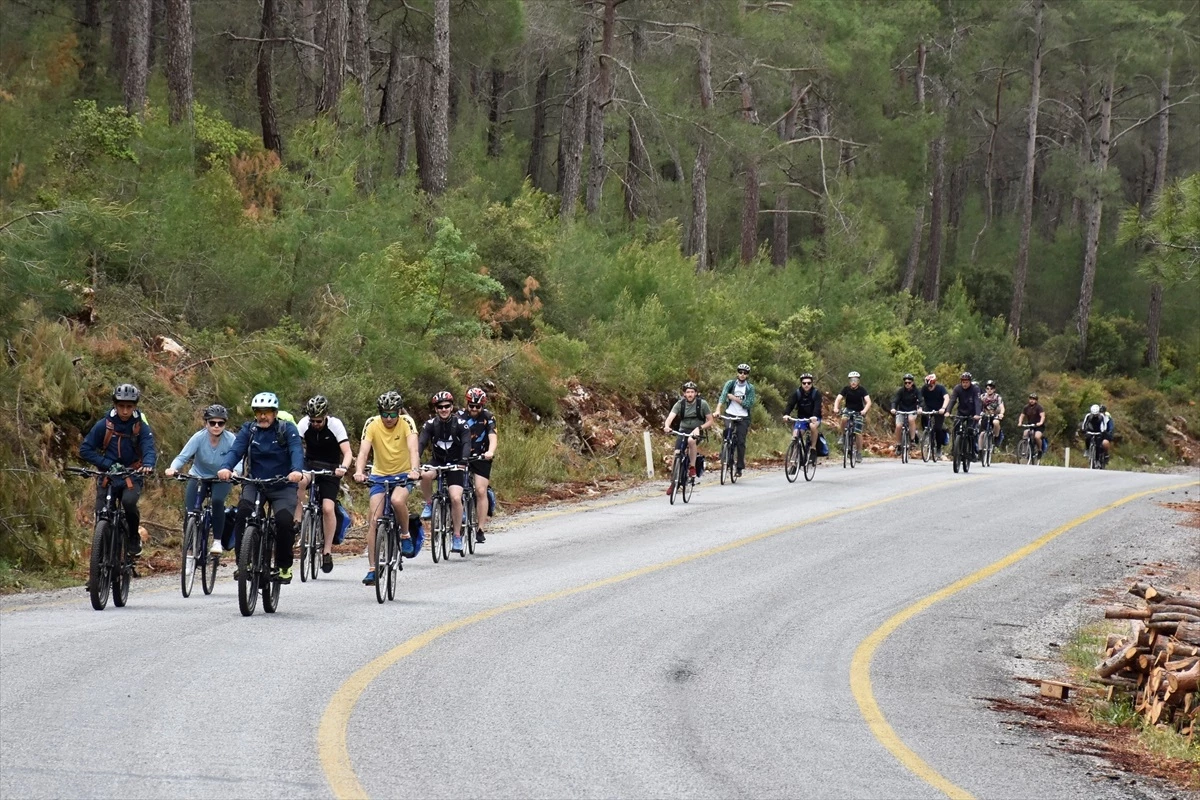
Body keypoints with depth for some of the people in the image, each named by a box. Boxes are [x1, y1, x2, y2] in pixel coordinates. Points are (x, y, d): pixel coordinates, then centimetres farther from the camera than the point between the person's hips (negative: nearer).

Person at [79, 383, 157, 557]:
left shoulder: (141, 427, -4)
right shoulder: (104, 425, -5)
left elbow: (149, 449, -17)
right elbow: (85, 449, -5)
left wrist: (148, 464, -41)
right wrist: (108, 464, -16)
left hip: (131, 477, -1)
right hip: (107, 476, 1)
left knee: (129, 502, -30)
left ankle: (134, 539, -6)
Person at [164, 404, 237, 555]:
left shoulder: (230, 439, -20)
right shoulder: (199, 437, -21)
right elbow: (183, 457, -26)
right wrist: (173, 468, -48)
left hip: (221, 479, -1)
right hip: (198, 477, 1)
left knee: (217, 500, -30)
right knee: (190, 509, -17)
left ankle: (218, 541, -16)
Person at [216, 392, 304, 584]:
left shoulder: (287, 429, -4)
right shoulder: (248, 430, 2)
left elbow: (296, 451, -20)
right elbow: (235, 451, -12)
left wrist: (297, 471, -42)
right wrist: (225, 467, -35)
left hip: (282, 486, -2)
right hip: (254, 483, 2)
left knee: (285, 521, -26)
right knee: (244, 510, -29)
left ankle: (284, 566, -3)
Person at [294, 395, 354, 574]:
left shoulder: (335, 425, -16)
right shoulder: (304, 423, -11)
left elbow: (347, 452, -22)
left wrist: (343, 467, -42)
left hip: (330, 469, -1)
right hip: (310, 464, 1)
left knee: (328, 508, -16)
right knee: (300, 480, -36)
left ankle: (327, 551, -5)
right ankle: (297, 518, -22)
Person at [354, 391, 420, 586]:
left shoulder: (406, 423, -17)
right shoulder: (372, 424, -14)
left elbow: (412, 448, -30)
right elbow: (364, 450, -24)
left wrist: (414, 469, -48)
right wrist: (359, 471, -43)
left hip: (402, 475, -2)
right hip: (379, 475, 2)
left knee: (397, 500, -34)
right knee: (374, 520, -10)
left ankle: (405, 534, -6)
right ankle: (372, 569, -5)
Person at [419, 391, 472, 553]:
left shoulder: (460, 424, -12)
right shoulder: (430, 424, -9)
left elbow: (466, 443, -23)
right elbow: (421, 444, -19)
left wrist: (464, 459, -43)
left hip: (455, 464, -1)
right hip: (437, 462, 1)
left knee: (456, 498, -18)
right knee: (425, 475, -34)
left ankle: (457, 536, -6)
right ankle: (429, 505, -9)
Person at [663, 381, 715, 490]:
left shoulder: (702, 403, -10)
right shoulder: (680, 403, -6)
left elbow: (710, 421, -6)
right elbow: (670, 417, -18)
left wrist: (700, 428, -24)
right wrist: (666, 426, -41)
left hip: (696, 432, -3)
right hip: (683, 431, 3)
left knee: (691, 440, -37)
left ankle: (692, 467, -22)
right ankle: (673, 482, 2)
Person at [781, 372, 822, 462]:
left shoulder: (816, 393, -12)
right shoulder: (797, 393, -5)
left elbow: (817, 406, -26)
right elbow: (790, 404, -16)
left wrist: (814, 416, -46)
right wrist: (786, 414, -37)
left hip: (814, 418, -2)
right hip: (801, 418, 2)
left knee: (813, 426, -36)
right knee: (795, 433, -20)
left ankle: (813, 448, -21)